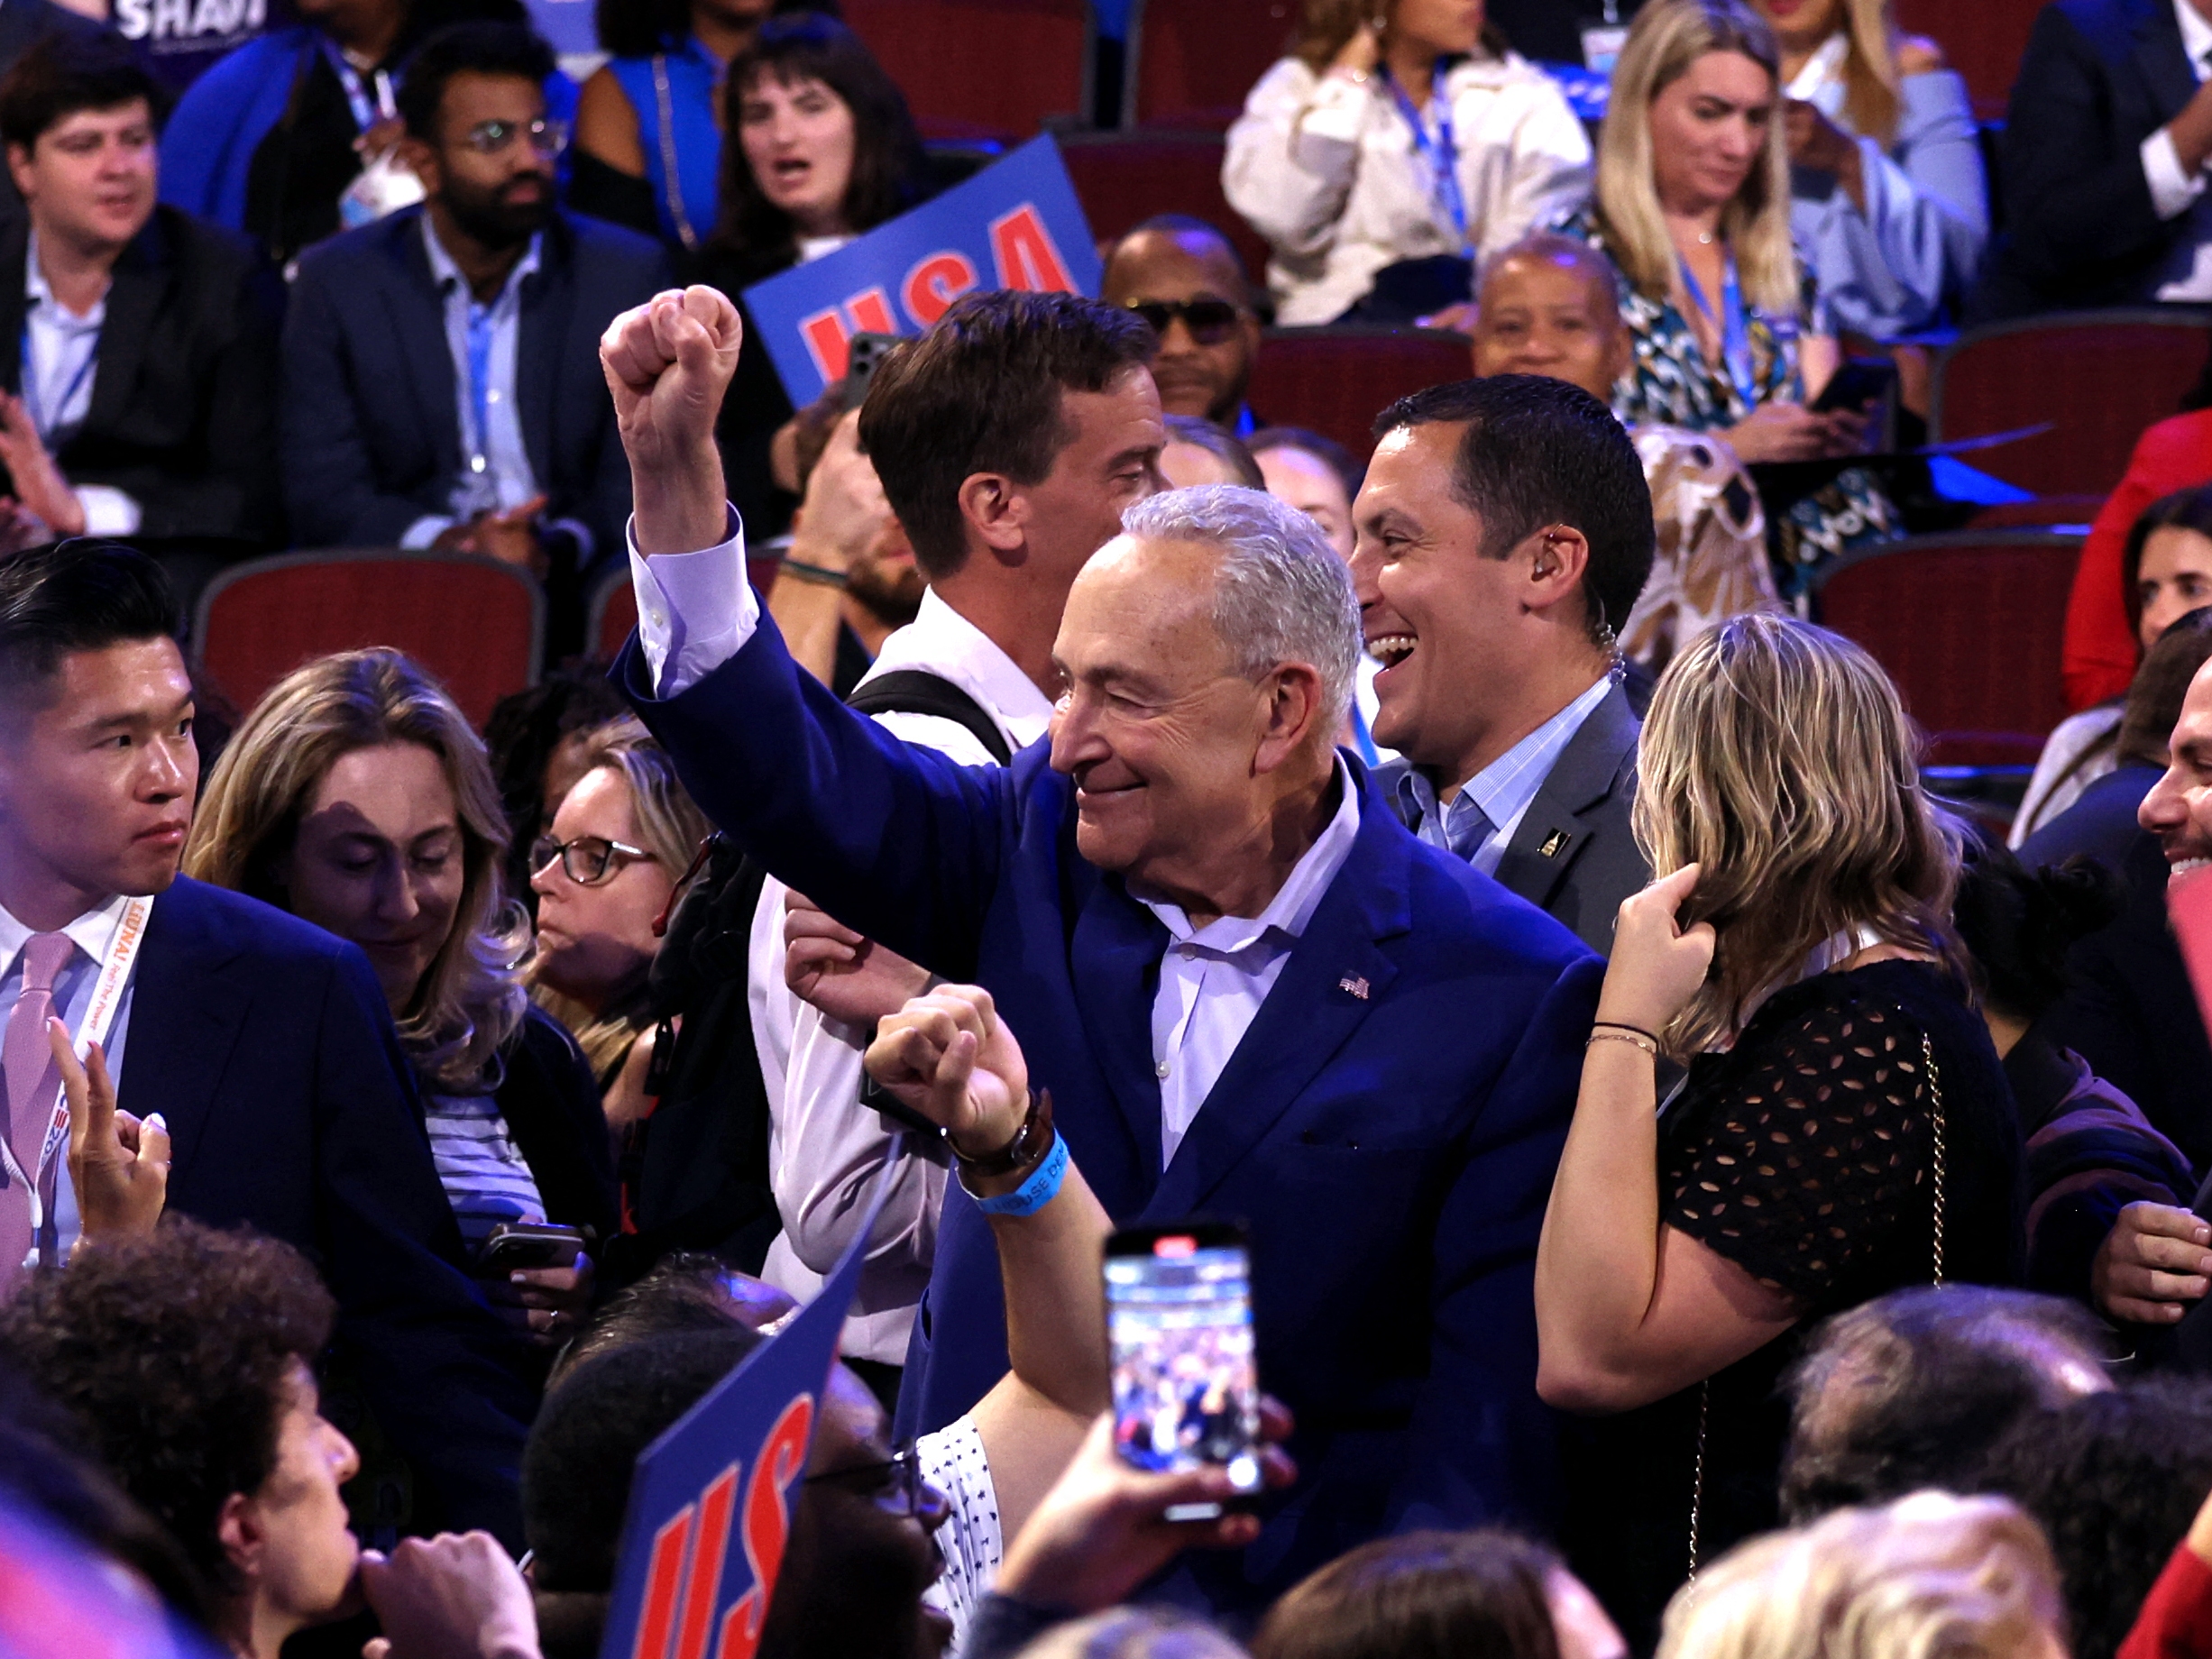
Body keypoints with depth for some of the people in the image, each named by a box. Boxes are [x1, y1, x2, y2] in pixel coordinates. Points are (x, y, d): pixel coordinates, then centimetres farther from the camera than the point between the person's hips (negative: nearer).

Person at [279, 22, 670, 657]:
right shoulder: (337, 283, 6)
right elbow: (323, 492, 0)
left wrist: (561, 547, -19)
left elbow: (643, 477, 4)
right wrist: (442, 541, -20)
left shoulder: (627, 274, 9)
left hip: (570, 587, 1)